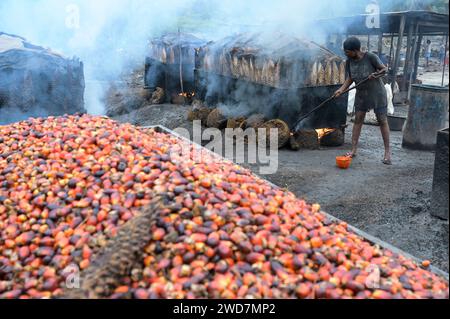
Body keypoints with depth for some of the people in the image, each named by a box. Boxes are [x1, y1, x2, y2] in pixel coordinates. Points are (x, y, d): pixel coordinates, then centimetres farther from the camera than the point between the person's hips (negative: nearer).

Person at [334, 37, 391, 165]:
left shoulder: (370, 57, -19)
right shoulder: (349, 62, -5)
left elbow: (384, 69, -10)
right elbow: (350, 79, 1)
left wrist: (376, 74, -30)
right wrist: (341, 89, -14)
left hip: (377, 93, -5)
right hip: (361, 94, 5)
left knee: (382, 121, 0)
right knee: (358, 120, 3)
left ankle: (387, 152, 5)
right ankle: (354, 149, 8)